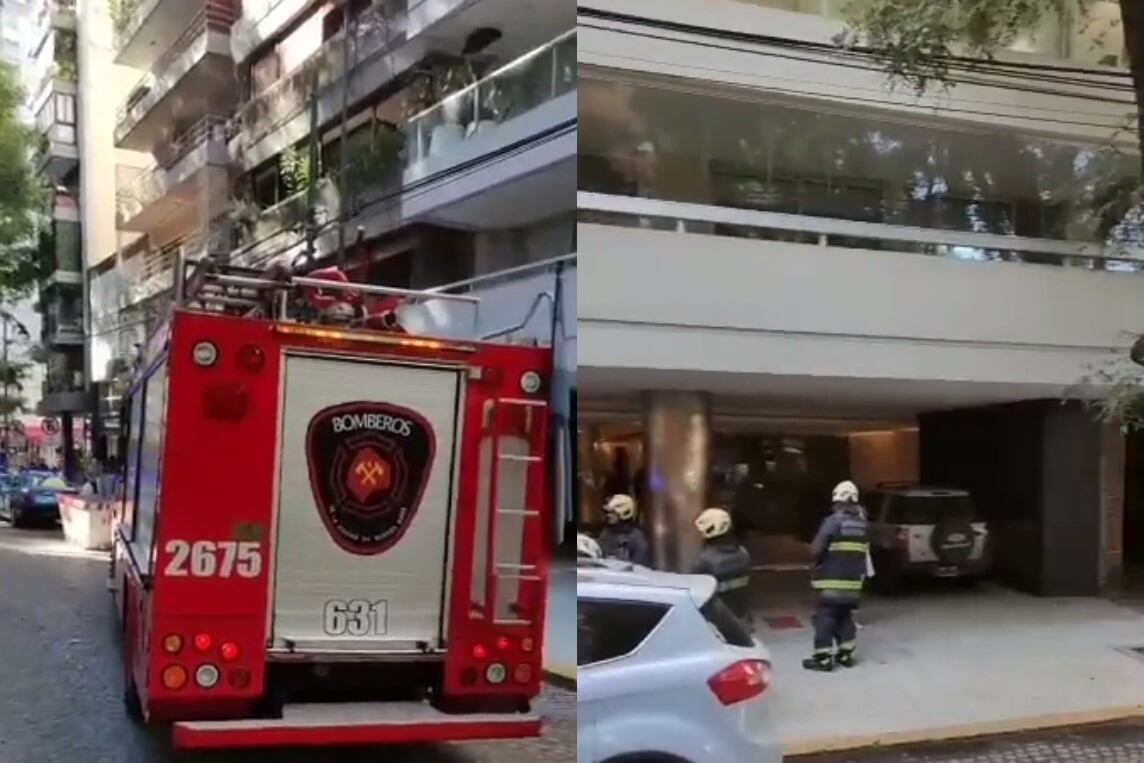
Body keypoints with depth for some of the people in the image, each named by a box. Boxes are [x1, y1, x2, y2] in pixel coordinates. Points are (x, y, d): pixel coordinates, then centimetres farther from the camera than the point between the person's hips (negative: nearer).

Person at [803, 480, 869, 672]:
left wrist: (817, 561, 5)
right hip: (853, 580, 7)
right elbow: (864, 552, 14)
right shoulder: (862, 524, 8)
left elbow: (816, 550, -14)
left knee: (825, 618, -2)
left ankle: (823, 658, -4)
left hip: (832, 580, -7)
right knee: (845, 617, 18)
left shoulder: (833, 521, -15)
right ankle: (846, 654, 22)